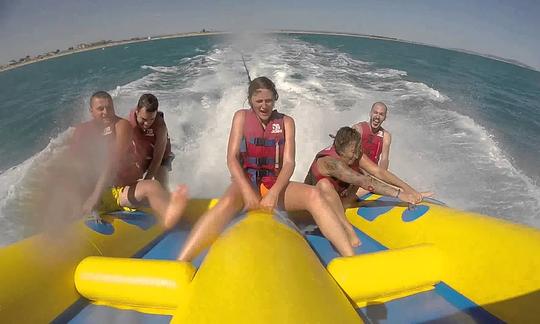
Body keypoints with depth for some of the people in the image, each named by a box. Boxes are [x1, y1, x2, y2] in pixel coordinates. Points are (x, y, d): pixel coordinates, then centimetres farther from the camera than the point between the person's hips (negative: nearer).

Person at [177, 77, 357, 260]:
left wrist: (274, 193, -21)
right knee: (227, 202, -37)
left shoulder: (286, 122, 6)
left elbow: (289, 162, -3)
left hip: (275, 183, 2)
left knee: (313, 195, -27)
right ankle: (179, 265, -45)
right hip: (246, 181, -2)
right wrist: (247, 192, -20)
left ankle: (350, 258, -31)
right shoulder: (242, 117, 5)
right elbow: (232, 158, -4)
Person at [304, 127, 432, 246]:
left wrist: (408, 189, -27)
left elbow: (379, 171, -18)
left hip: (334, 201, 8)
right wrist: (398, 194, -44)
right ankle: (348, 230, -36)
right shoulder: (330, 162, -35)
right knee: (324, 185, -41)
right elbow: (365, 182, -43)